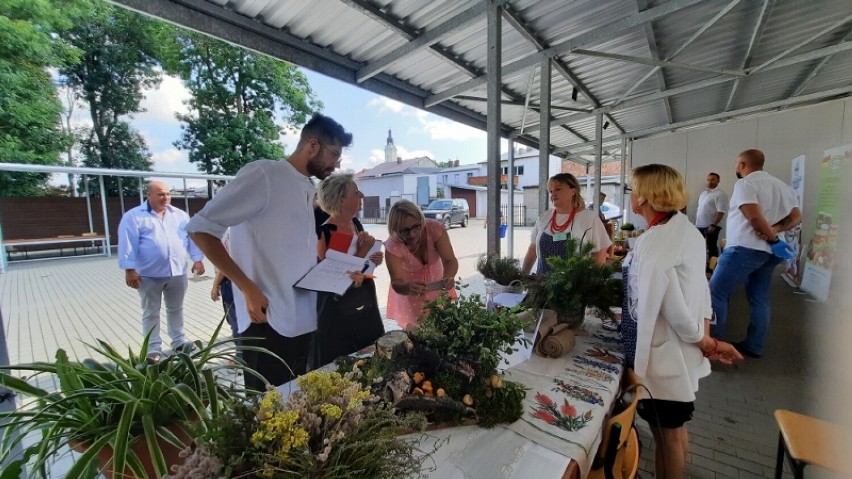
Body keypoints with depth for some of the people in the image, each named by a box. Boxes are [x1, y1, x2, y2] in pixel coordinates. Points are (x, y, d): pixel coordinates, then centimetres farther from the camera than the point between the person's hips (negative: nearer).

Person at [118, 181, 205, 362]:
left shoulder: (180, 215, 8)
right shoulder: (133, 216, -4)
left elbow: (192, 237, 7)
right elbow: (128, 244, -8)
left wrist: (197, 259, 1)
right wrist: (129, 269, -13)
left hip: (177, 272, 4)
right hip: (149, 275, -3)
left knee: (176, 308, 17)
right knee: (151, 313, 9)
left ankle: (179, 341, 30)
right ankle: (153, 349, 19)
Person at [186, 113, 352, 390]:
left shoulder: (311, 192, 12)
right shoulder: (264, 174, -11)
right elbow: (200, 228, -13)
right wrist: (247, 288, -18)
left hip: (303, 321, 7)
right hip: (268, 320, -7)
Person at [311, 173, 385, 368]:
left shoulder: (356, 223, 2)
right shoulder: (325, 232, -20)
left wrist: (373, 261, -5)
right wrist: (362, 251, -21)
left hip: (364, 305, 8)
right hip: (338, 314, -7)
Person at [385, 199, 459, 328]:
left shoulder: (435, 229, -28)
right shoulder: (393, 246, -28)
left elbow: (450, 260, -29)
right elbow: (396, 283, -31)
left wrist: (448, 278, -51)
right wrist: (408, 287, -54)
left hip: (437, 283, 1)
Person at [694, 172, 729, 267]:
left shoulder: (720, 194, -10)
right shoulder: (703, 193, 16)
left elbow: (721, 211, -18)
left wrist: (713, 225, -23)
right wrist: (695, 222, 16)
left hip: (711, 226, -8)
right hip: (700, 225, 8)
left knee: (711, 248, -1)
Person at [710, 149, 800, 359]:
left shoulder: (745, 183, -10)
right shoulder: (783, 186, 17)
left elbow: (754, 217, -21)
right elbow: (796, 217, 12)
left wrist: (773, 237, -8)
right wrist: (775, 229, -5)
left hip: (744, 249, -9)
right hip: (768, 251, 9)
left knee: (715, 293, -4)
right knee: (759, 299, 13)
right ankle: (754, 346, 20)